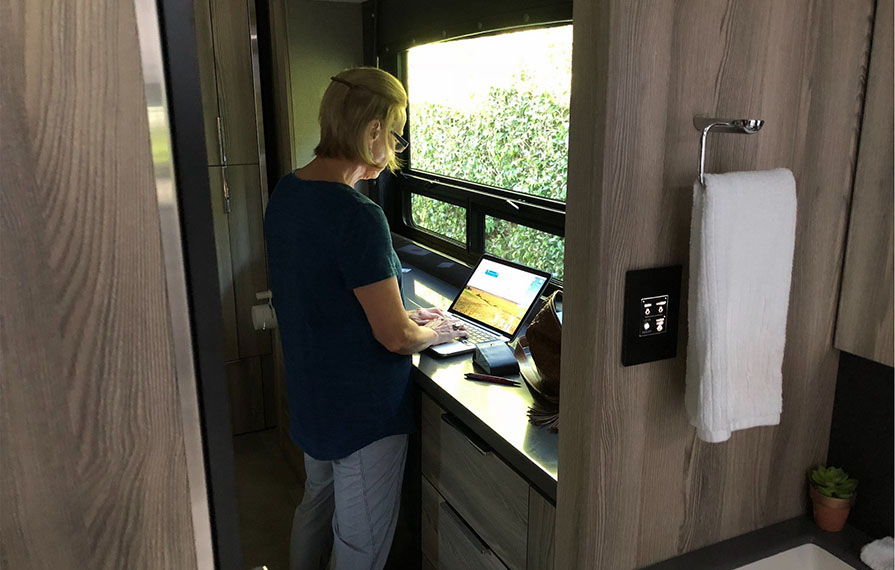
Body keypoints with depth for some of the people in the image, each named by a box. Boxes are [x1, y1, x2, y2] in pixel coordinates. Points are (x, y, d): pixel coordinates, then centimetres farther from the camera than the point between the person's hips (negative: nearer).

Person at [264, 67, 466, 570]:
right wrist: (435, 332, -1)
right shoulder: (358, 217, -28)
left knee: (318, 500, 30)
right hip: (363, 409, -9)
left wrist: (402, 315, 9)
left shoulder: (286, 193, -1)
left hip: (311, 396, 9)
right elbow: (395, 337, -22)